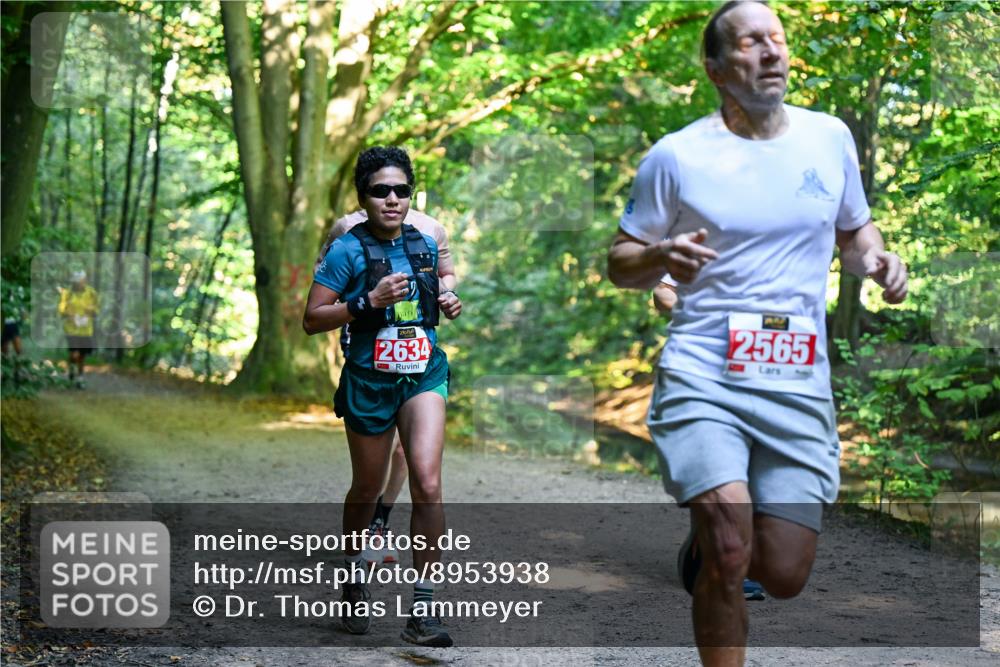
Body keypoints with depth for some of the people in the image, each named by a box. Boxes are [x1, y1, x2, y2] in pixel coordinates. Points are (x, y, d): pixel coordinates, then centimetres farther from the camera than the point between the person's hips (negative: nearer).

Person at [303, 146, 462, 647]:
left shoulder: (425, 244, 5)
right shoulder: (347, 251, -9)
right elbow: (311, 320, -11)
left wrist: (447, 305, 3)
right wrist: (369, 301, -22)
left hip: (423, 376, 2)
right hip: (369, 381, -2)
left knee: (427, 483, -16)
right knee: (367, 490, 14)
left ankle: (422, 612, -14)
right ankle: (353, 571, 45)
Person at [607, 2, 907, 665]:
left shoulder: (830, 136, 8)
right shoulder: (677, 156, -1)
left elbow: (854, 228, 22)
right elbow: (619, 262, 6)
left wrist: (877, 257, -2)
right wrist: (662, 256, -17)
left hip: (798, 386, 3)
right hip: (703, 379, -3)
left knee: (784, 576, 2)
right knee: (729, 555, -19)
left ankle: (708, 543, 36)